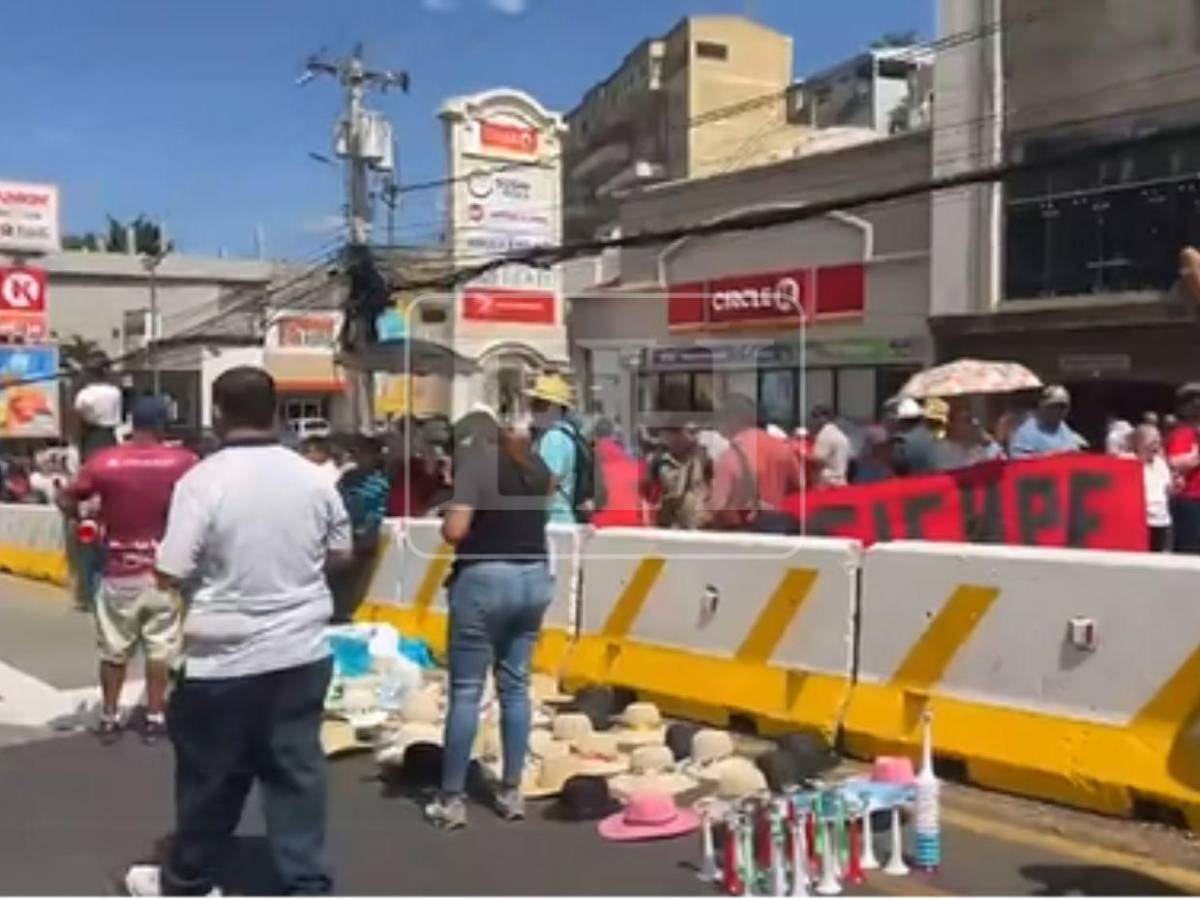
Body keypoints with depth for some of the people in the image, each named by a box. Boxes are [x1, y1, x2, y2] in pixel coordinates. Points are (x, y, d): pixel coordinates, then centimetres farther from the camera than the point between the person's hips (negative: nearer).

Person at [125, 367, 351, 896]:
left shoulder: (202, 481, -14)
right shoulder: (313, 478, 0)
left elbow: (169, 575, -13)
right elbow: (340, 554, 11)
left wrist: (215, 565, 6)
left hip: (225, 659, -4)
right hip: (303, 653, 4)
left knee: (211, 777, 12)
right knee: (297, 771, 10)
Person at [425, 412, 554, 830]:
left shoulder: (475, 457, -12)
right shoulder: (538, 464, 7)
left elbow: (454, 530, -19)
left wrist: (446, 517, 2)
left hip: (485, 578, -6)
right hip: (534, 577, 6)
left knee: (466, 690, 2)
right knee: (515, 685, 13)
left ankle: (452, 800, 7)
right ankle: (511, 792, 17)